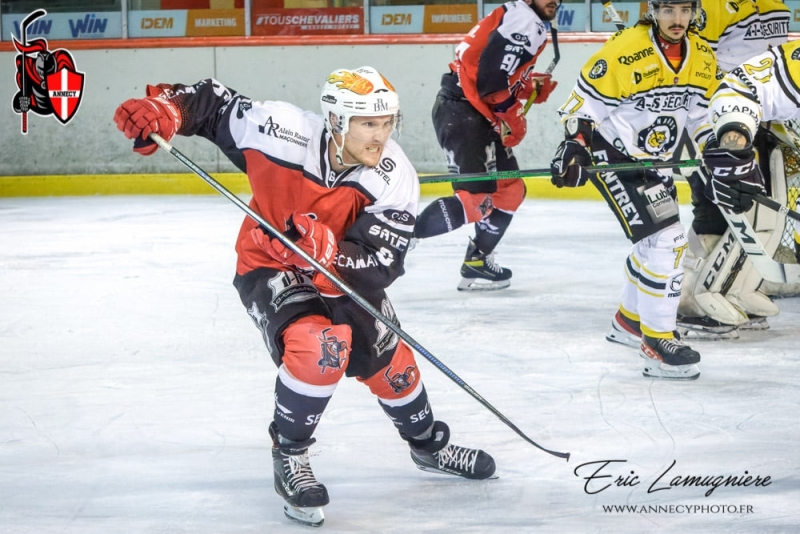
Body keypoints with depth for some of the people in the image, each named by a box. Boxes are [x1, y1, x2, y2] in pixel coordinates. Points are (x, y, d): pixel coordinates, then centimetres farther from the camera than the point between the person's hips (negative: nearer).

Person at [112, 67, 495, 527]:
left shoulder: (395, 178, -24)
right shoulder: (285, 132, -31)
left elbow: (381, 265, -29)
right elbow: (215, 104, -16)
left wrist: (328, 251, -47)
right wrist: (164, 108, -34)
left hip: (342, 275, 4)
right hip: (270, 268, -4)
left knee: (388, 361, 15)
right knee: (318, 345, -30)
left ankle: (429, 443, 46)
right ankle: (289, 458, -8)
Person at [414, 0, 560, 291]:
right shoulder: (524, 24, -14)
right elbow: (490, 80, -23)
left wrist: (532, 85, 8)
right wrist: (512, 118, -10)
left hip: (475, 113, 11)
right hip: (461, 111, -11)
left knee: (509, 189, 17)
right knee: (476, 198, -19)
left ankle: (477, 264, 21)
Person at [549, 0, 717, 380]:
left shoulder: (702, 56, -1)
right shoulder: (624, 51, -23)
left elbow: (699, 109, 10)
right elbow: (585, 101, -17)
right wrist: (574, 145, -26)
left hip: (653, 161, 8)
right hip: (611, 155, -8)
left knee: (657, 241, 19)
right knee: (665, 238, -19)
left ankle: (630, 320, 42)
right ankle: (656, 342, -14)